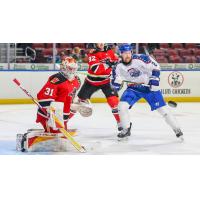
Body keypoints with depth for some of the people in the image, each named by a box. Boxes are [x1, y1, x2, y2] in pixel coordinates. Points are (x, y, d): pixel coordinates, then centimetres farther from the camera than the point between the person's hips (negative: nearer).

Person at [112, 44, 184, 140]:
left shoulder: (140, 59, -22)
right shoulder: (119, 66, -9)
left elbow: (155, 66, -14)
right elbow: (116, 77, 2)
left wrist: (154, 78, -21)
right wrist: (116, 82, -21)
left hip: (149, 87, -3)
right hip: (133, 88, 3)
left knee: (162, 108, -6)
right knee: (122, 106, -15)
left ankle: (177, 130, 6)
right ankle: (126, 130, 5)